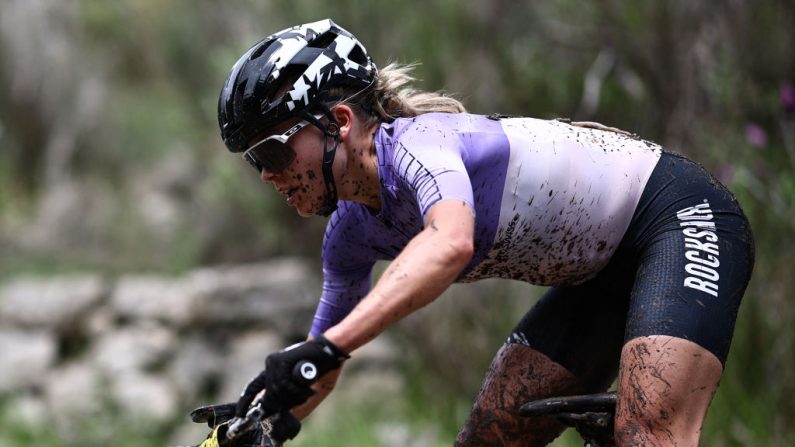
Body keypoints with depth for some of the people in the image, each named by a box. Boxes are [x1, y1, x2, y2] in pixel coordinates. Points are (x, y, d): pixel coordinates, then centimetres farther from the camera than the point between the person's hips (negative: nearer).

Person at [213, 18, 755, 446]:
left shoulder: (418, 143, -26)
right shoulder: (354, 231, 0)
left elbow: (450, 243, -48)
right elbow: (319, 370, 14)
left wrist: (327, 346, -55)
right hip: (605, 269, 9)